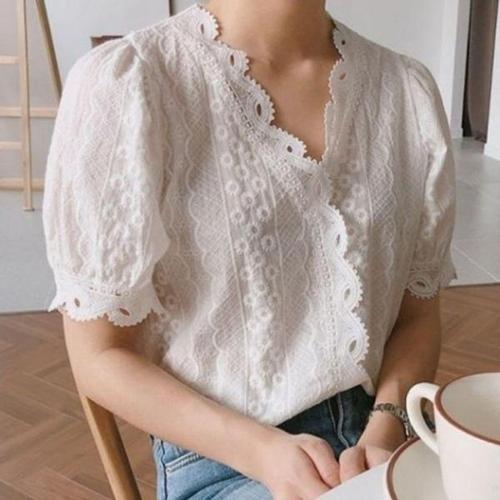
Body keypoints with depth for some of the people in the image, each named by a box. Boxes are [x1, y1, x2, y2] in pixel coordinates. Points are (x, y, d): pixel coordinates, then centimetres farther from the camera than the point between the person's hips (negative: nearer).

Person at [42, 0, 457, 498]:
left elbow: (418, 312, 6)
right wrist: (265, 453, -19)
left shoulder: (410, 89, -2)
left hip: (382, 430, 4)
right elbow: (99, 357, -8)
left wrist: (387, 428, -12)